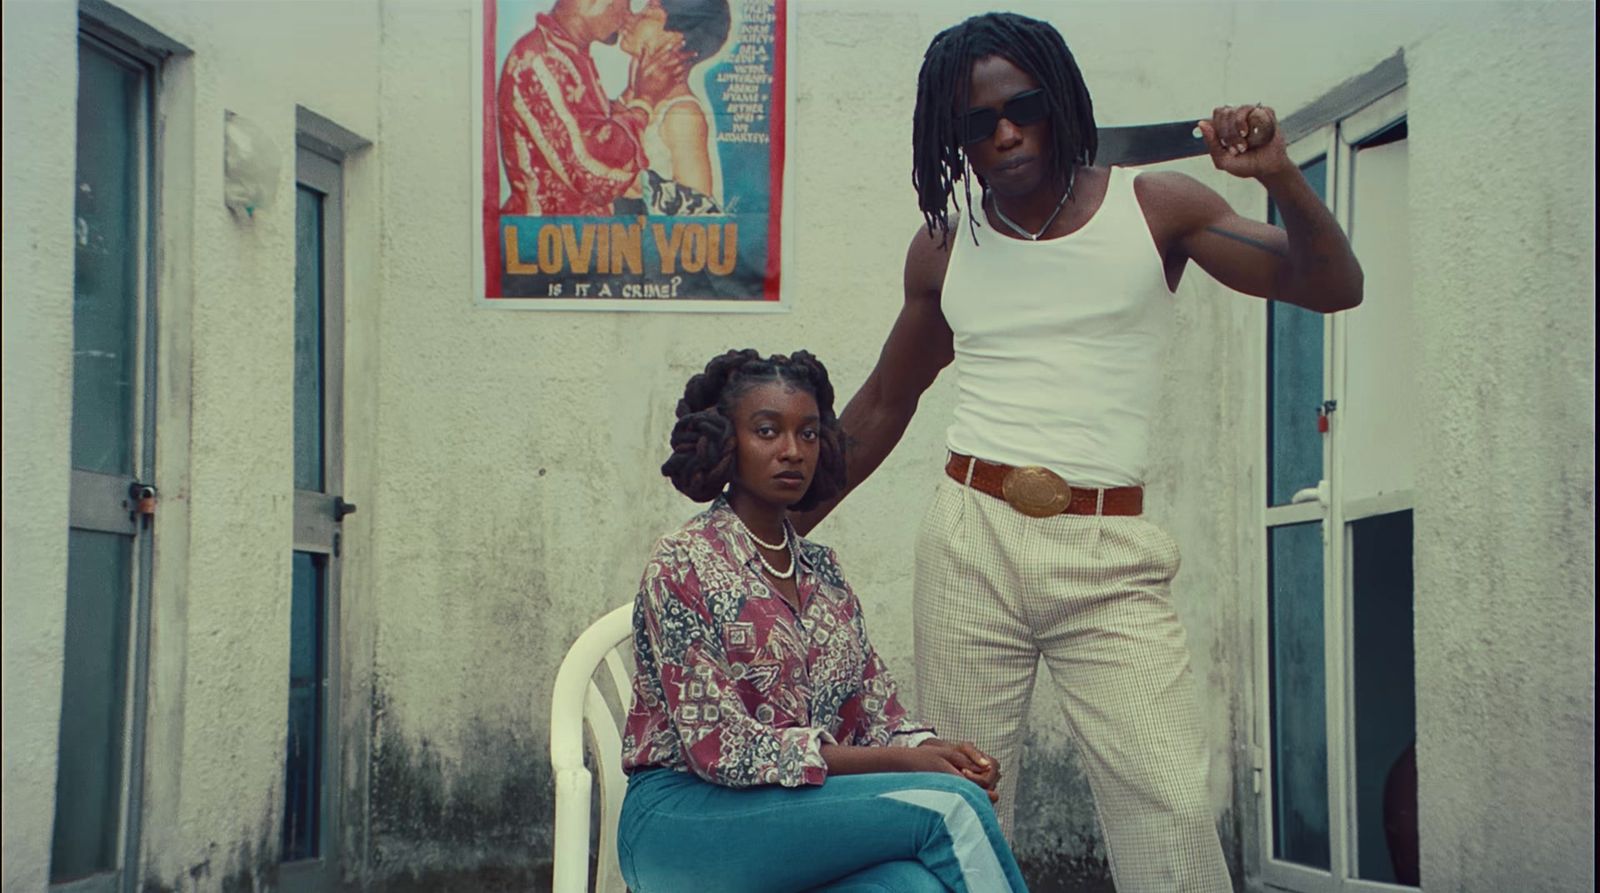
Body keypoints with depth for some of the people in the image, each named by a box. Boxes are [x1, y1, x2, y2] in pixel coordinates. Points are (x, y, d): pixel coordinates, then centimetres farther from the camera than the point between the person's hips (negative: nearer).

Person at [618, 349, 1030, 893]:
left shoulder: (822, 571, 15)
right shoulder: (682, 565, -6)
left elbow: (876, 715, 14)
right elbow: (721, 747, -14)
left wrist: (935, 751, -11)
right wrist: (900, 763, -16)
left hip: (800, 816, 5)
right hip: (688, 819, -5)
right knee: (949, 808, -25)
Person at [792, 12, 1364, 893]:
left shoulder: (1155, 208, 4)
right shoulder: (943, 247, 10)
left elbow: (1332, 287, 1)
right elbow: (884, 405, 22)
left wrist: (1279, 175, -17)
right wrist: (781, 526, 20)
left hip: (1111, 558, -2)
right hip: (971, 540, 2)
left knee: (1172, 809, -13)